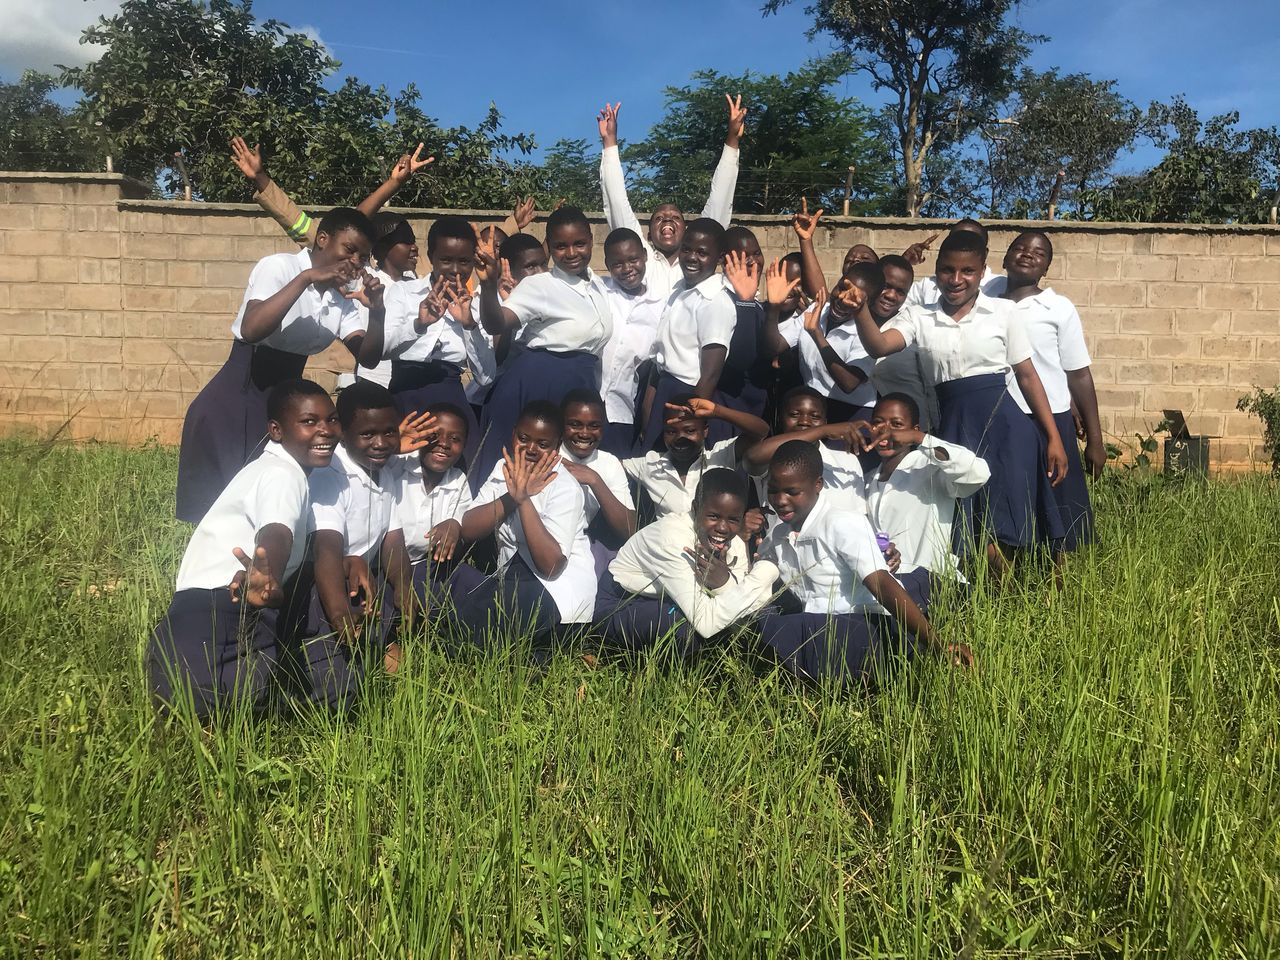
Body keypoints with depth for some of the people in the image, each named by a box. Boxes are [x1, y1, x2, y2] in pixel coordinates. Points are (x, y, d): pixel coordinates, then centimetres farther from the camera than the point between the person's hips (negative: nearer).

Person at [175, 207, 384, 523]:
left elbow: (369, 356, 0)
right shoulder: (280, 266, -13)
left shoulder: (341, 298, 6)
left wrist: (377, 310, -16)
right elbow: (251, 330, -29)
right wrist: (306, 277, -31)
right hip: (237, 399, -7)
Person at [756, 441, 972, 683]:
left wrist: (937, 645, -30)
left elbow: (883, 586, -19)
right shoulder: (777, 537, 14)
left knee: (770, 630, -30)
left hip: (867, 631, -7)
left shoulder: (842, 524, -8)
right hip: (815, 636, 7)